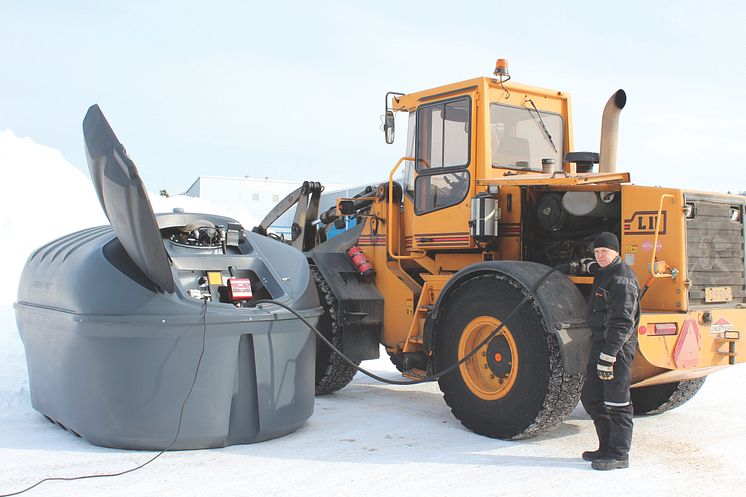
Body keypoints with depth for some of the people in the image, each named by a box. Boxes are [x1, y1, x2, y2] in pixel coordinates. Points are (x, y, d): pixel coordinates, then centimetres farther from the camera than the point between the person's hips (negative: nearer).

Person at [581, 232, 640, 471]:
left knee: (616, 402, -3)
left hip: (617, 346, -10)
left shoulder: (621, 279, -15)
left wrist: (608, 355, -24)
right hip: (600, 343, 10)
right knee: (591, 398, 14)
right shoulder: (603, 274, 17)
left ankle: (619, 455, 6)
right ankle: (607, 447, 25)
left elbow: (622, 321, -21)